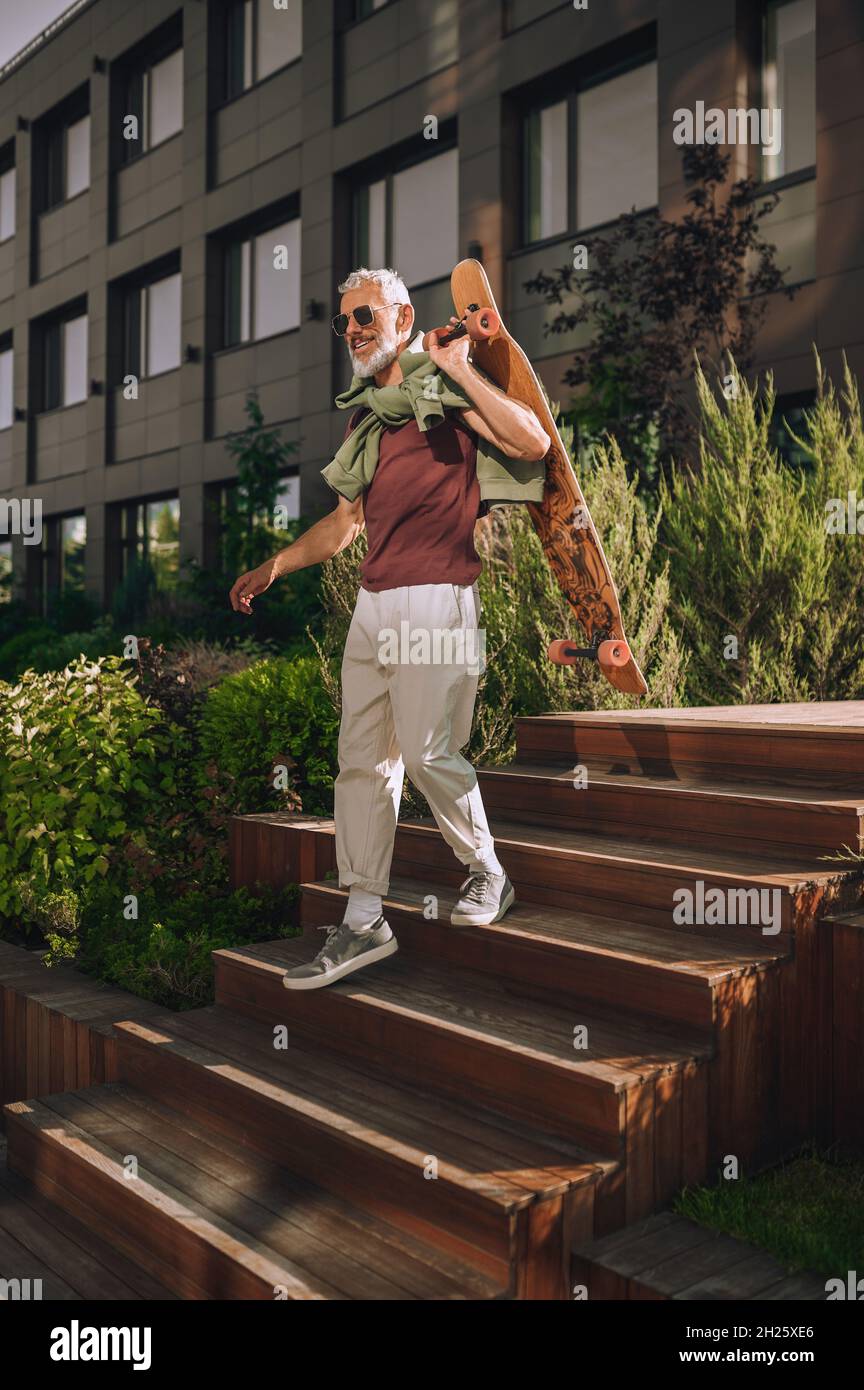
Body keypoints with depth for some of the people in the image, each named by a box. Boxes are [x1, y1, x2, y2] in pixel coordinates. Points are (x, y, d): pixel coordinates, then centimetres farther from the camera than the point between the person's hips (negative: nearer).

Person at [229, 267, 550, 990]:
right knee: (361, 760, 5)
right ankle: (364, 920, 11)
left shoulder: (444, 390, -1)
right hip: (373, 603, 8)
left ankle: (488, 875, 17)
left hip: (434, 597, -7)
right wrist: (273, 567, 22)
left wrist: (461, 369, -12)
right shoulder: (363, 413, 21)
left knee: (428, 752, -8)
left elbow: (533, 443, -16)